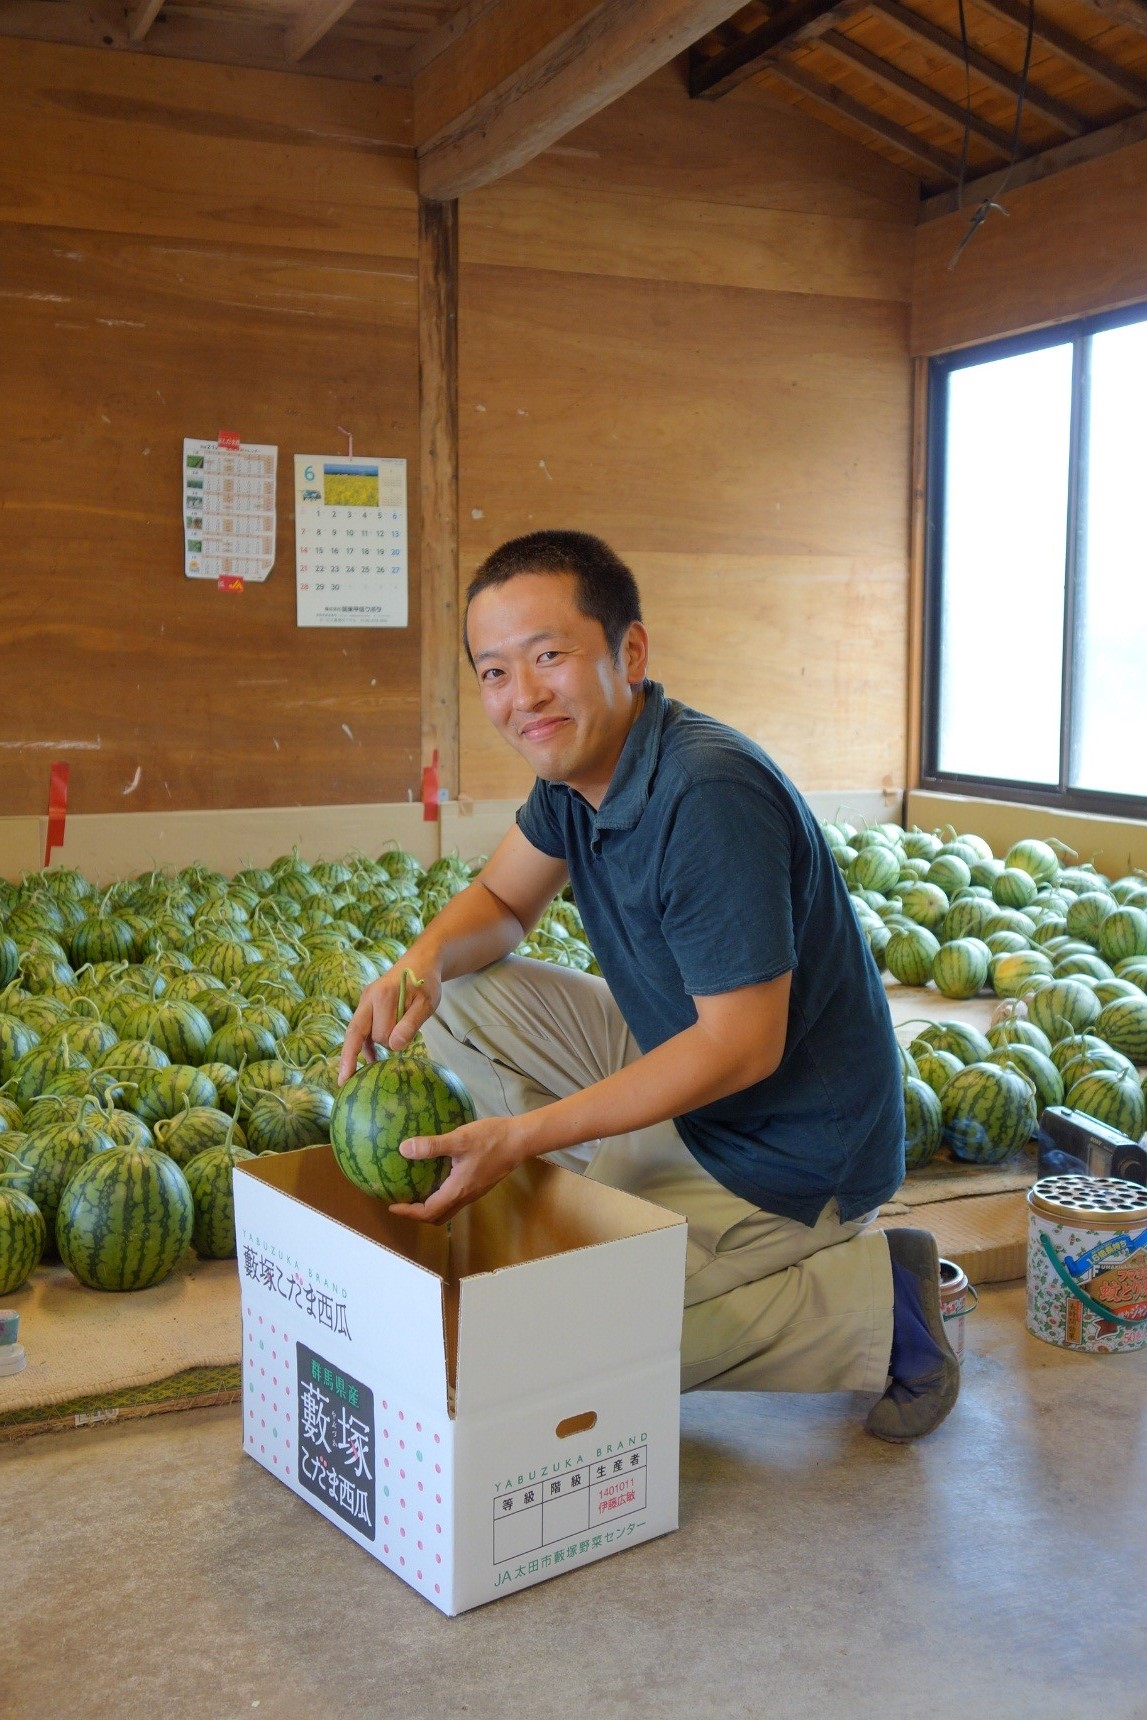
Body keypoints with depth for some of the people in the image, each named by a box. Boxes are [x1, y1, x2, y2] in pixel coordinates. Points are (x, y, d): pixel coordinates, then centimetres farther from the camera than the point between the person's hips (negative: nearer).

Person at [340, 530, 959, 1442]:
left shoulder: (709, 796, -30)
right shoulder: (580, 759, -2)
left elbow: (742, 1045, -28)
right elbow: (501, 900, 9)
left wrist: (523, 1134, -27)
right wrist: (423, 961, -15)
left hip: (779, 1148, -9)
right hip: (677, 1058, 9)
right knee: (461, 997, 3)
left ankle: (878, 1304, -2)